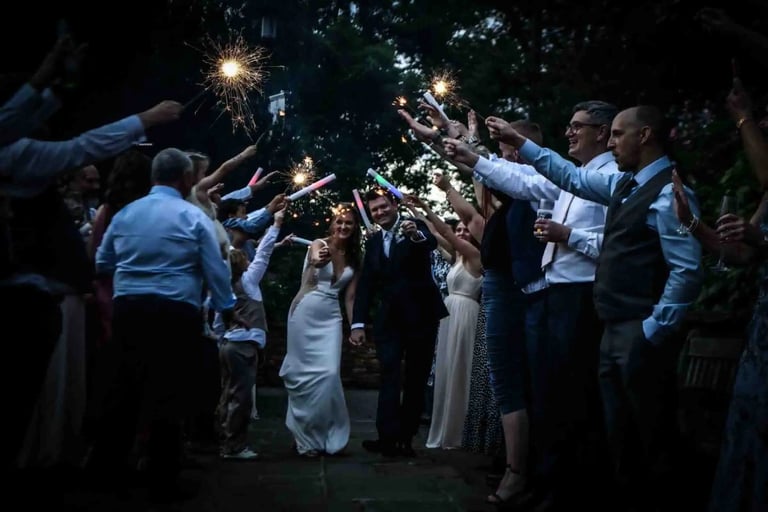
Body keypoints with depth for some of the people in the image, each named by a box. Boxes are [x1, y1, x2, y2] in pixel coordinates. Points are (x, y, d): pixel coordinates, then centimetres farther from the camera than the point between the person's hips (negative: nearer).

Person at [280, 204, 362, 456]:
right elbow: (315, 259, -28)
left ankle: (326, 434, 10)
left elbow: (350, 297, 12)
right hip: (305, 313, -4)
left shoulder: (354, 259, 10)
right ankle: (307, 436, 13)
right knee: (305, 372, 0)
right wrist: (319, 260, -49)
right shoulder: (319, 245, -4)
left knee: (329, 374, -7)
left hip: (331, 318, 4)